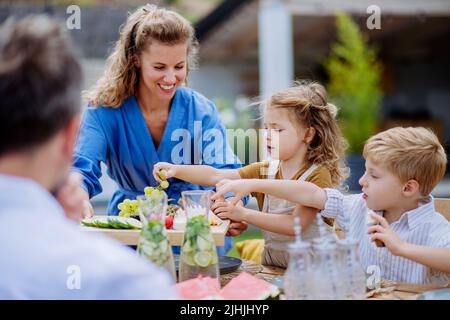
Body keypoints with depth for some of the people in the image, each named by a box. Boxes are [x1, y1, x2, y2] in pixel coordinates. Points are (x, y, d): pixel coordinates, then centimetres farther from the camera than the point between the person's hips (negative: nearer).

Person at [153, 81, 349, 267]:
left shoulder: (318, 175, -10)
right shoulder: (265, 171, 9)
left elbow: (295, 224, -20)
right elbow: (215, 176, 1)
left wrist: (244, 214, -23)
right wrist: (176, 170, -14)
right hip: (270, 266, 5)